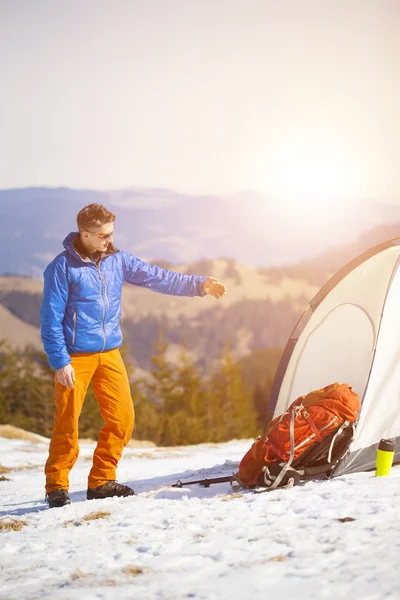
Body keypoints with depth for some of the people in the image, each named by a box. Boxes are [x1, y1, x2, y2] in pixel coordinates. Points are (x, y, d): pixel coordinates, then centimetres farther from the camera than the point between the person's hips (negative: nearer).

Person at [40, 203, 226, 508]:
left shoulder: (117, 260, 4)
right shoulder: (63, 267, -12)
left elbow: (157, 277, 5)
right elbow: (51, 319, -11)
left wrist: (199, 285, -4)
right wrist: (60, 362, -13)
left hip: (110, 353, 5)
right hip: (75, 356, -5)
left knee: (122, 418, 2)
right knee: (67, 423, -4)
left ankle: (101, 481, 16)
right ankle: (57, 485, 12)